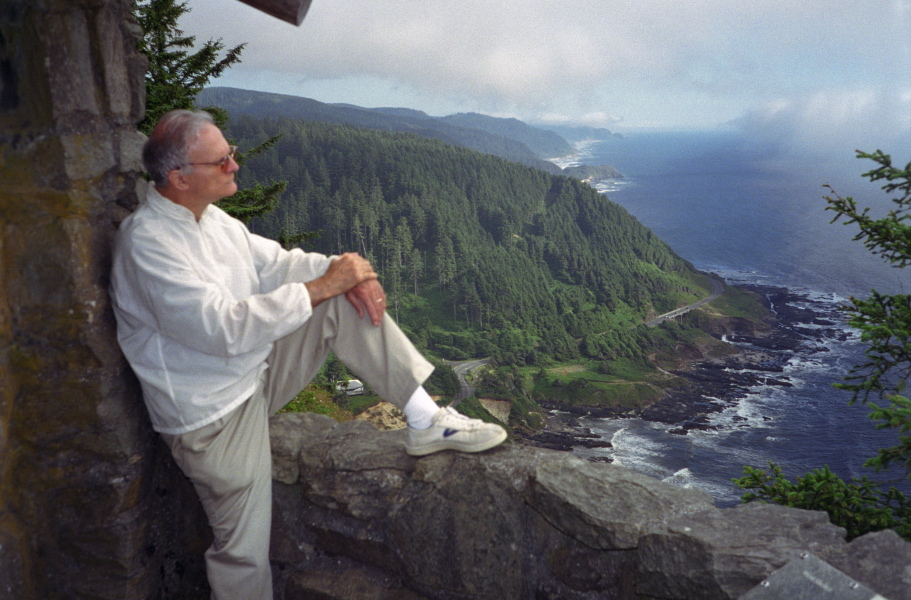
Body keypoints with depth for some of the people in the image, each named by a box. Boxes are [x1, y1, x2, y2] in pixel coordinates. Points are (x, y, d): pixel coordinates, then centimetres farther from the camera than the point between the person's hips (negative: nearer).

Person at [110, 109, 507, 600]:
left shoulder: (209, 218, 3)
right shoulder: (146, 242, -24)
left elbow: (275, 262, 7)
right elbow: (225, 328, -31)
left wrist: (343, 269, -14)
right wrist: (322, 286, -27)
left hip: (254, 369, 8)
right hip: (215, 415, -8)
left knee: (347, 303, -6)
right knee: (244, 554, -1)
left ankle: (427, 422, -6)